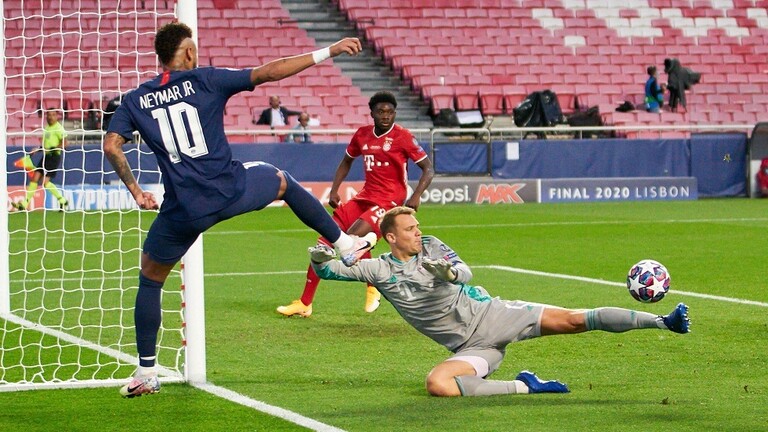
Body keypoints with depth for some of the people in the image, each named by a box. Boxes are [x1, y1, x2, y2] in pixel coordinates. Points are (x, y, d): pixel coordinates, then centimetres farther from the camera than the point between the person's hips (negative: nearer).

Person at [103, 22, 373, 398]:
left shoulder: (134, 101, 7)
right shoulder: (204, 80, 1)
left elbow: (111, 145, -5)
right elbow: (269, 72, -3)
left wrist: (135, 190, 6)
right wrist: (328, 52, -1)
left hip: (183, 211, 1)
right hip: (231, 191, 0)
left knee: (149, 280, 17)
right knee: (282, 181, 31)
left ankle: (146, 374, 14)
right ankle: (346, 245, 38)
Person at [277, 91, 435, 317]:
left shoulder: (402, 137, -9)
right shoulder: (362, 134, 7)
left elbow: (428, 169, -10)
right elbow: (347, 161, 23)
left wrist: (416, 196, -23)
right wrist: (334, 190, 12)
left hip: (389, 201, -6)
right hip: (364, 197, 6)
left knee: (353, 237, -29)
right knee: (325, 242, -1)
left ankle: (373, 288, -3)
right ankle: (304, 303, 7)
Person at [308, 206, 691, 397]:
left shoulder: (431, 247, 5)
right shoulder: (379, 269, 3)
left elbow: (466, 272, -8)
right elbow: (329, 271, -1)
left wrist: (449, 272, -31)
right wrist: (320, 259, -24)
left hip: (488, 315, 0)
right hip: (470, 347, 0)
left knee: (570, 319, -12)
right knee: (437, 384, -31)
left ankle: (663, 321, -11)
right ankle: (523, 386, -23)